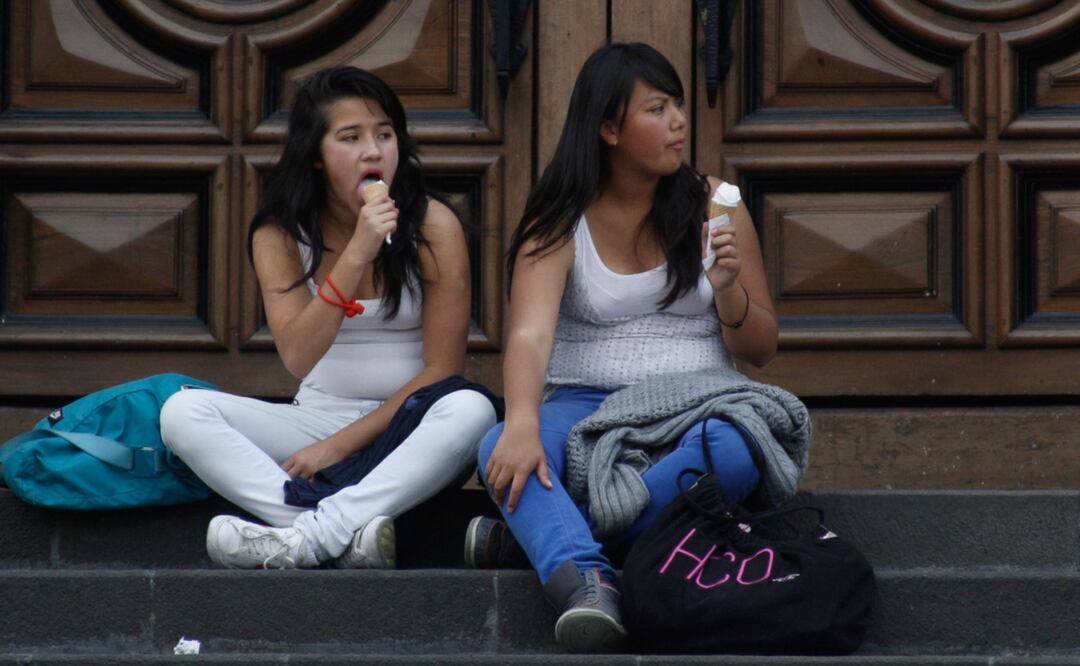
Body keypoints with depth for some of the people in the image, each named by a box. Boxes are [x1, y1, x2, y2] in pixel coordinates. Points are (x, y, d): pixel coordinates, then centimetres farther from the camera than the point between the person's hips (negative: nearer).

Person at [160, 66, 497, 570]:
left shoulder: (434, 226, -7)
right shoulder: (279, 235, -2)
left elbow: (442, 369, -9)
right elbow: (298, 358, -16)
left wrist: (343, 444, -15)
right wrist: (357, 254, -25)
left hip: (407, 427, -2)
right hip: (319, 414, 2)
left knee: (471, 410, -36)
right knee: (183, 412, -22)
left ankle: (305, 539, -41)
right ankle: (350, 535, -40)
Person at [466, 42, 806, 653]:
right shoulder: (560, 223, 1)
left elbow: (761, 350, 10)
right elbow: (529, 334, -16)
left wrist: (728, 289, -13)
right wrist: (523, 423, -37)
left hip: (695, 403, 1)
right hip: (586, 405, -1)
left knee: (735, 447, -37)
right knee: (501, 448, -33)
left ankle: (538, 532, -31)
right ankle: (587, 582, -57)